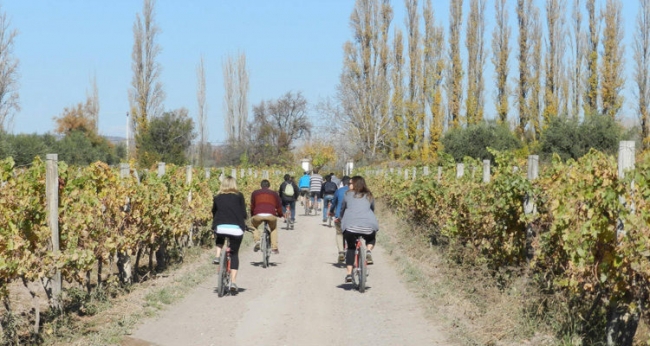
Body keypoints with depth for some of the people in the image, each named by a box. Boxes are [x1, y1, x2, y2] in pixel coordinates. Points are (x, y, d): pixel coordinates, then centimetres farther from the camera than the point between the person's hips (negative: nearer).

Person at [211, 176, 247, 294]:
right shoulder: (239, 196, 7)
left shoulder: (217, 198, 11)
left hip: (220, 227, 1)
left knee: (220, 239, 37)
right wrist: (243, 225, 24)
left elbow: (214, 213, 18)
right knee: (234, 254, 12)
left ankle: (218, 256, 13)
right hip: (236, 228, -1)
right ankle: (233, 282, 1)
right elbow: (244, 213, 6)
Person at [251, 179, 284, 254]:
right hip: (271, 215, 1)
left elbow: (252, 206, 26)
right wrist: (280, 215, 43)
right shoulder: (274, 193, 26)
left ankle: (257, 240, 9)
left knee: (254, 225, 32)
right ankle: (274, 248, 20)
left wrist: (252, 215, 42)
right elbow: (279, 207, 25)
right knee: (274, 228, 31)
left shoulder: (255, 193, 25)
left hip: (258, 215, 0)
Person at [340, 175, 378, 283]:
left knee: (351, 248, 18)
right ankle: (368, 251, -1)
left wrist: (342, 220, 43)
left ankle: (349, 273, 6)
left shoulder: (348, 195, 16)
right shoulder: (369, 196, 21)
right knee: (371, 239, 32)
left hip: (350, 225, -1)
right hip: (368, 225, 1)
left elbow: (342, 210, 25)